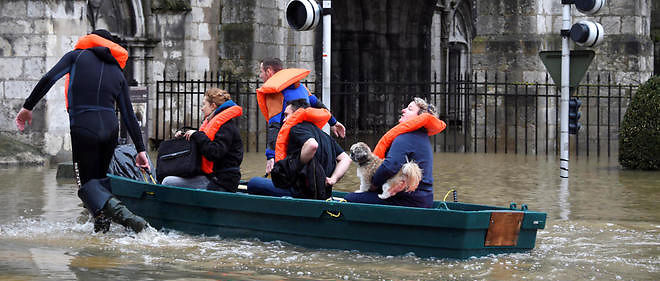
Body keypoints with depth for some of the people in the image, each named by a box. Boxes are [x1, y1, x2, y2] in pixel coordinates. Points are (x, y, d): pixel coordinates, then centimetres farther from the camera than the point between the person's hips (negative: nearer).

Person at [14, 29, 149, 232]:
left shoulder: (77, 56, 10)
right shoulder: (118, 73, 18)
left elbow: (49, 79, -5)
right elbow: (129, 116, 14)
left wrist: (28, 107, 1)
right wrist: (140, 150, 15)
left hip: (83, 129, -4)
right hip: (110, 128, 4)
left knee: (88, 183, 1)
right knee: (99, 178, 21)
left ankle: (114, 208, -30)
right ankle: (102, 227, 7)